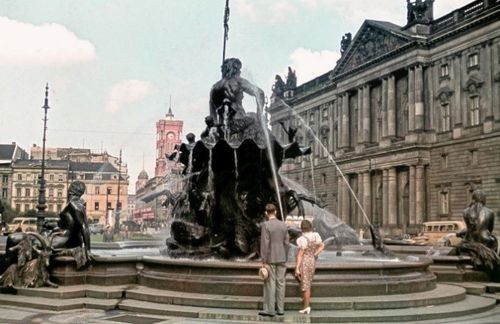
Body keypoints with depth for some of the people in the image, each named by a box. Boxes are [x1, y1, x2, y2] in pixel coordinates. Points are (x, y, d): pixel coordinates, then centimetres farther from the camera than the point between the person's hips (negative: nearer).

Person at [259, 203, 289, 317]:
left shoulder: (265, 225, -14)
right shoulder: (283, 225, 3)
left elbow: (264, 244, -16)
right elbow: (286, 243, 6)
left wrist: (264, 261, -12)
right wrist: (285, 259, 14)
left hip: (270, 259, -5)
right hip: (281, 258, 5)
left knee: (270, 284, -1)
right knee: (280, 283, 8)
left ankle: (270, 310, 1)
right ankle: (280, 309, 12)